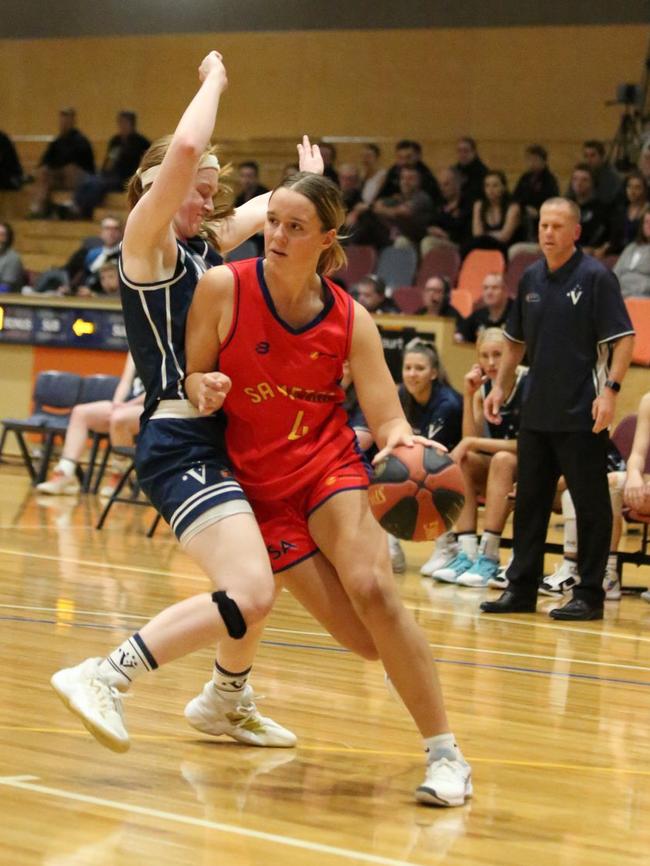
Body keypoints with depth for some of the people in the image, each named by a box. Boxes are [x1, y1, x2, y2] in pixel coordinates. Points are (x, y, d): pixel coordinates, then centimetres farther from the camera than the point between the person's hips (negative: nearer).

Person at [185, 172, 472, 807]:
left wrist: (400, 438, -32)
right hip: (258, 484, -1)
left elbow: (386, 420, -8)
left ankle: (445, 754, -15)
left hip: (330, 467, 1)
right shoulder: (223, 288, -10)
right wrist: (204, 388, -24)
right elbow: (189, 381, -1)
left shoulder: (350, 320, -7)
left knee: (372, 591, -25)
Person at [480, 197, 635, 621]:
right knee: (529, 500, 11)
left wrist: (610, 389, -21)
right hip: (537, 411, 7)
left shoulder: (596, 277, -8)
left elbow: (624, 338, -12)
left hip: (582, 415, -7)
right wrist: (500, 386, 15)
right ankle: (521, 588, 20)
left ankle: (590, 595, 6)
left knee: (591, 504, -1)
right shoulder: (531, 278, 10)